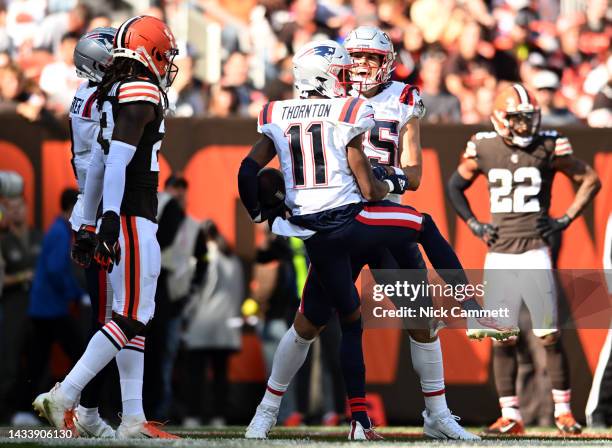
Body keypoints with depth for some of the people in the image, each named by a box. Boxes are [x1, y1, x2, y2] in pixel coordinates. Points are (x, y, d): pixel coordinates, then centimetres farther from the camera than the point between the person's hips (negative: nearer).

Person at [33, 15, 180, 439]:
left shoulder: (113, 93, 17)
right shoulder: (141, 92, -11)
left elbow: (98, 163, 22)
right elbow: (118, 159, -21)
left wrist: (90, 222, 26)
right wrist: (111, 217, -28)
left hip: (120, 218, 10)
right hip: (133, 218, -10)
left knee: (134, 315, 10)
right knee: (130, 317, -10)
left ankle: (133, 419, 9)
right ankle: (63, 397, -15)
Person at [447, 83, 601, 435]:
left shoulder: (549, 147, -4)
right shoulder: (484, 149, 2)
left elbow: (590, 180, 5)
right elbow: (455, 186, 18)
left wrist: (566, 221, -3)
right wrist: (474, 225, 6)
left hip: (535, 252, -2)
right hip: (499, 256, 2)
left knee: (550, 336, -3)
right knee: (502, 339, 1)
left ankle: (563, 410, 9)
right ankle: (510, 416, 7)